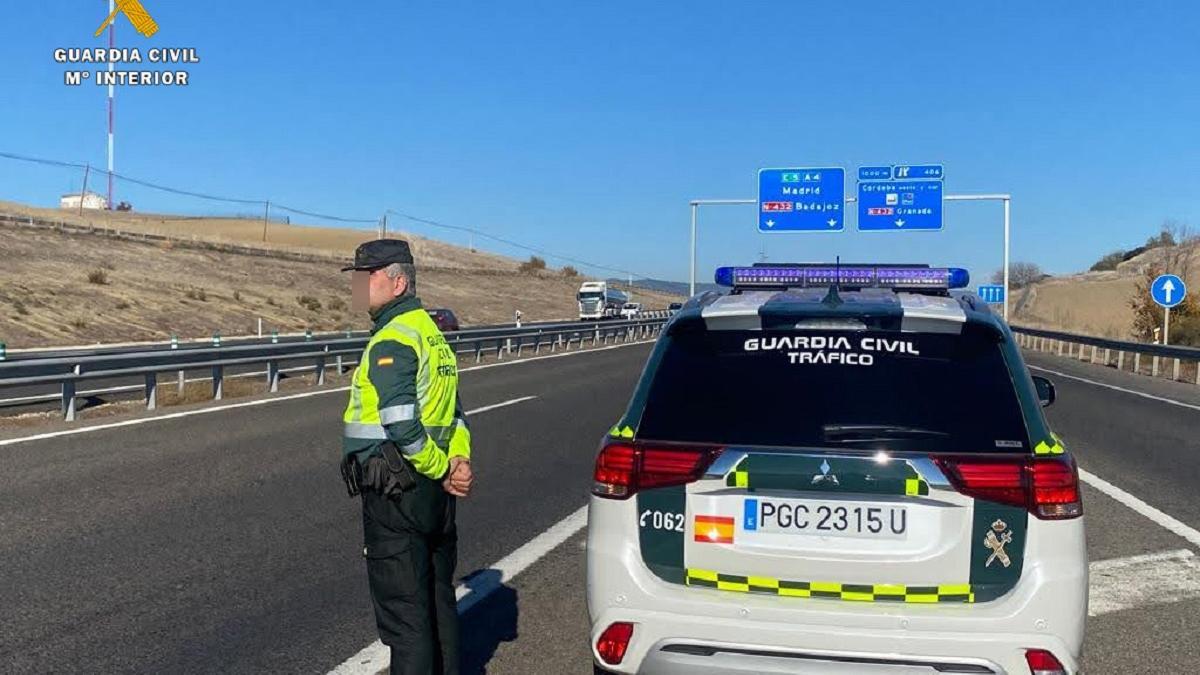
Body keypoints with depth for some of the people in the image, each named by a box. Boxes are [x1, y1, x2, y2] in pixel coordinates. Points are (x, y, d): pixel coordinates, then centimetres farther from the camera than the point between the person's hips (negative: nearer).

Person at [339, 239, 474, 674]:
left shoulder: (391, 341, -17)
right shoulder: (431, 332, 14)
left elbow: (402, 425, -24)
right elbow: (456, 412, 14)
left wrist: (443, 470, -12)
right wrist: (458, 460, 0)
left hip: (395, 496, -9)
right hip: (435, 494, 9)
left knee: (404, 614, 0)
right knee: (439, 601, 18)